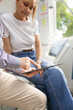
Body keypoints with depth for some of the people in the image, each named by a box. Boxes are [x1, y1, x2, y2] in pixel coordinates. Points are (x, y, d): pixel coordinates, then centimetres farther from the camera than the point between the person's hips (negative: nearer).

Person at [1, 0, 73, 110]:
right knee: (49, 79, -30)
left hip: (34, 57, 4)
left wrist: (38, 62, -10)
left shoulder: (33, 22, 7)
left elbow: (38, 45, 8)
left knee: (56, 72, -28)